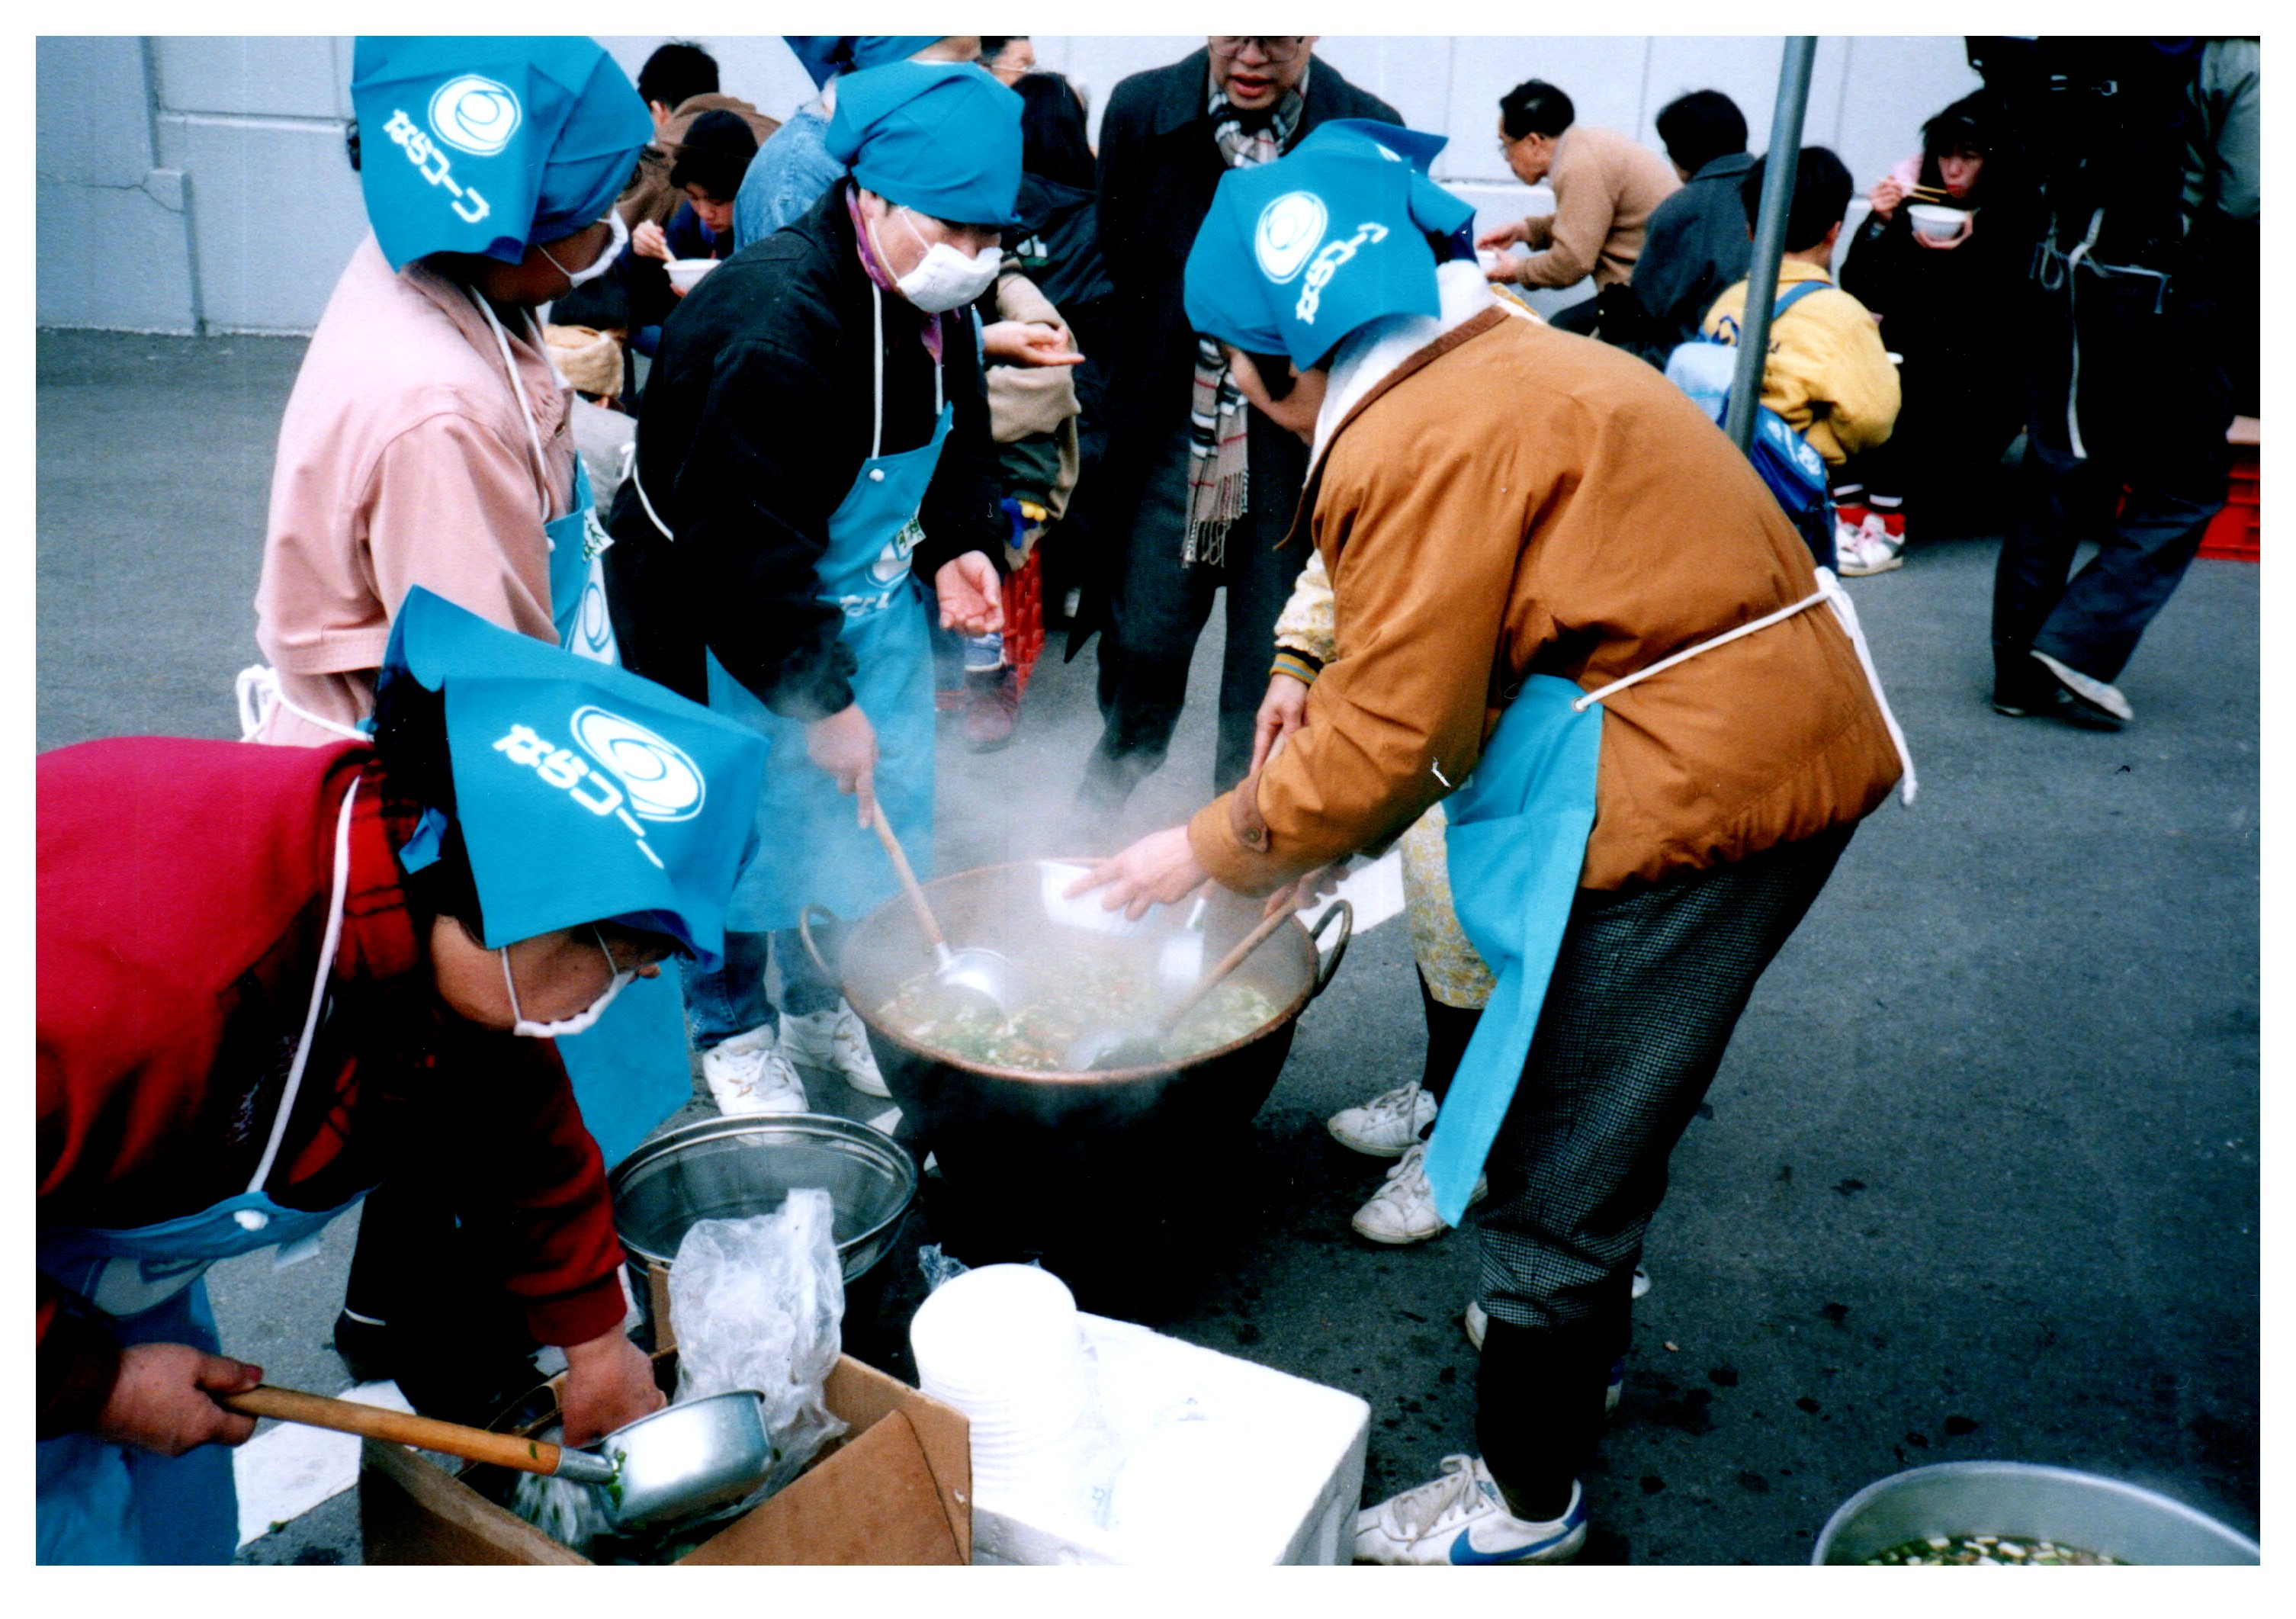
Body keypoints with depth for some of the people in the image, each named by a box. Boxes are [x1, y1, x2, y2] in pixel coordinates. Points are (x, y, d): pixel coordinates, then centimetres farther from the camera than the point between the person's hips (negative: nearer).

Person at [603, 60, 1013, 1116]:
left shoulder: (934, 305, -5)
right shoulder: (770, 325, -31)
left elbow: (954, 440, 13)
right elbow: (740, 546, -30)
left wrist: (959, 543, -7)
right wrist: (821, 701, -24)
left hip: (870, 599, 8)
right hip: (720, 622, -8)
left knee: (877, 814, 15)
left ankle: (826, 1007, 38)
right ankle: (733, 1033, 31)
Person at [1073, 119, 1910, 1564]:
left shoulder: (1422, 439, -19)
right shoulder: (1503, 365, 13)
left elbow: (1385, 737, -18)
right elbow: (1450, 669, 15)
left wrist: (1216, 848, -3)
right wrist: (1315, 830, 14)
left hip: (1694, 782, -11)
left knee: (1560, 1171, 3)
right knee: (1604, 1110, 27)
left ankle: (1527, 1506, 22)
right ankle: (1582, 1334, 50)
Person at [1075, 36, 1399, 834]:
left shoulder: (1369, 133, -6)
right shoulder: (1140, 108, -1)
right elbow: (1109, 271, 5)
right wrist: (1104, 431, 3)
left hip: (1298, 448, -1)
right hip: (1171, 431, 1)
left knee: (1271, 665, 7)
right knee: (1143, 638, 8)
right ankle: (1108, 789, 37)